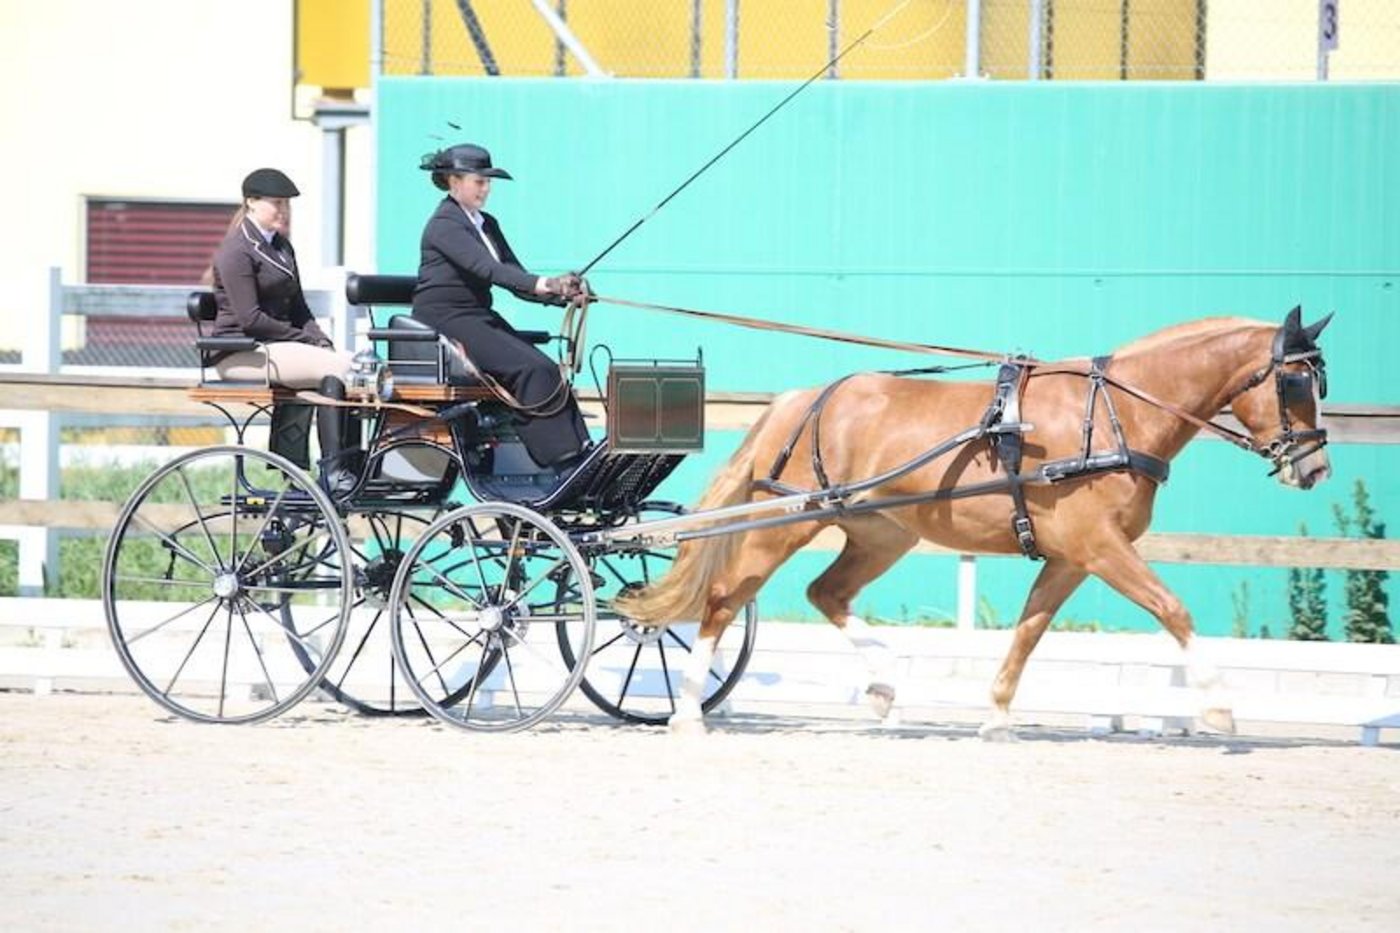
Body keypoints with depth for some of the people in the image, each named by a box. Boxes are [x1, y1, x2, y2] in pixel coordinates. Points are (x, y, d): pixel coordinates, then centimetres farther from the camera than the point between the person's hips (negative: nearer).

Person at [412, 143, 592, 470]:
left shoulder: (487, 225, 17)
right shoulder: (444, 225, -11)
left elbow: (514, 277, 11)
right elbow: (485, 268, -26)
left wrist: (563, 294, -6)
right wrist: (543, 284, -36)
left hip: (481, 319, 8)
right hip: (447, 321, -8)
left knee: (549, 372, -14)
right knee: (533, 370, -25)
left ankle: (579, 459, -23)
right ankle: (563, 462, -28)